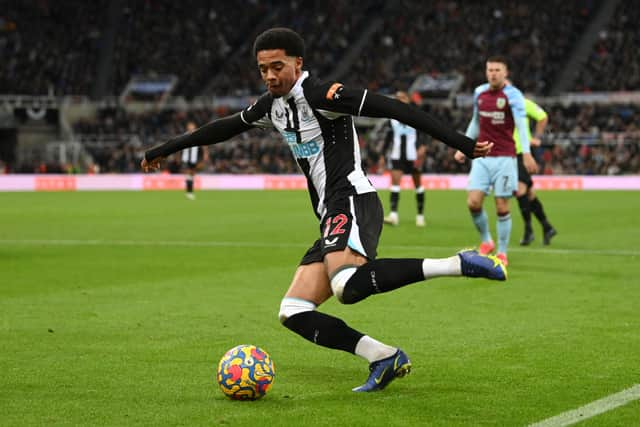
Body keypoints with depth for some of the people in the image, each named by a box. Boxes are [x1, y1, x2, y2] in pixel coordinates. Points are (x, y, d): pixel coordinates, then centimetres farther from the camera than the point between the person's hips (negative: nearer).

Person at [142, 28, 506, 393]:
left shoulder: (320, 95, -8)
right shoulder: (274, 105, 17)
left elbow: (394, 109, -14)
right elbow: (225, 128, 33)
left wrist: (460, 142, -21)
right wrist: (164, 150, 41)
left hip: (352, 202, -9)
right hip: (332, 217, 9)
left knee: (347, 286, -37)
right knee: (294, 314, -1)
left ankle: (459, 264, -30)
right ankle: (384, 359, -7)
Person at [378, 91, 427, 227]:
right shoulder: (392, 116, 11)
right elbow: (389, 137, 18)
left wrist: (422, 147, -26)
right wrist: (382, 155, 15)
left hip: (412, 155, -3)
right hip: (397, 155, 3)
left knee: (417, 183, 6)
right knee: (395, 181, -13)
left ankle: (420, 215, 18)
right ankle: (393, 214, -20)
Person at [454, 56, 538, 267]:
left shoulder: (513, 95, -8)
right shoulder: (479, 92, 8)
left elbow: (521, 125, -20)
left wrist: (526, 153, -33)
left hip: (504, 158, -4)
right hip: (482, 157, 4)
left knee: (502, 207, -3)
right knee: (473, 202, -8)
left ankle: (502, 252, 11)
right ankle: (486, 241, 15)